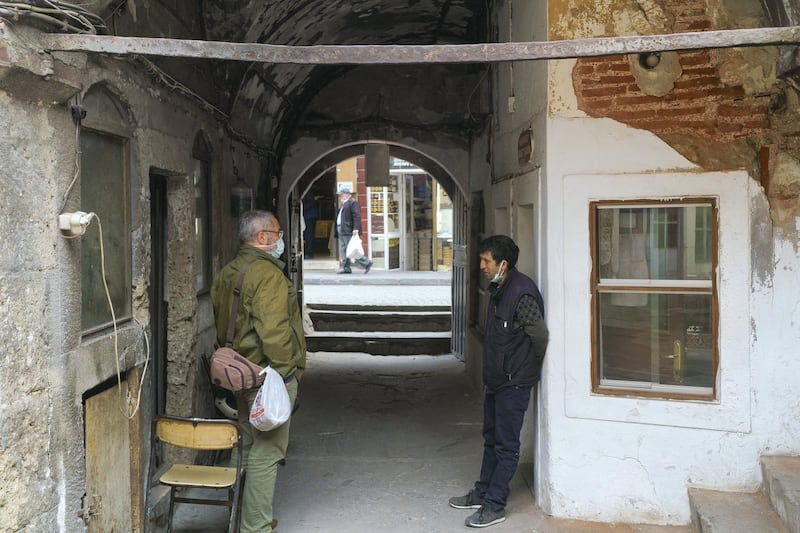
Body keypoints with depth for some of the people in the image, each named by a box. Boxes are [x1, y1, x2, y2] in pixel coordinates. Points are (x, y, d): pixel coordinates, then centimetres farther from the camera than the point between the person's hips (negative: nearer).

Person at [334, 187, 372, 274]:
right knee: (344, 250, 8)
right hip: (342, 231, 10)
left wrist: (356, 228, -27)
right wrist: (338, 230, 20)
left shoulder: (353, 202, -11)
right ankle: (346, 268, 9)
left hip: (349, 231, -10)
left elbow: (357, 216, -19)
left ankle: (367, 263, -3)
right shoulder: (343, 204, 21)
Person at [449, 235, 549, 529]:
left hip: (514, 383, -9)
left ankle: (495, 505, 11)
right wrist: (489, 376, 16)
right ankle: (483, 492, 33)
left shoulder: (522, 292, -21)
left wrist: (533, 366, -5)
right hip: (495, 379, 9)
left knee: (506, 445, 2)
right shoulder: (497, 289, 9)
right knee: (491, 439, 19)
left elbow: (539, 334, -21)